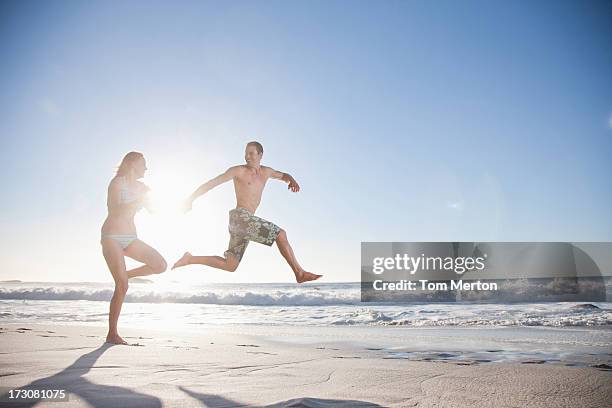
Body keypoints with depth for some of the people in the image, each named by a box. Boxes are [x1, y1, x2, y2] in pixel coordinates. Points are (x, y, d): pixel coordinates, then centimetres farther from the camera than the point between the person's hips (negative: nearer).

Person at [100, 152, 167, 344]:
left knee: (160, 265, -10)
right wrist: (138, 200, -13)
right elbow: (113, 211, -15)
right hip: (112, 237, -6)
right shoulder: (116, 183, -5)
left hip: (130, 239, 6)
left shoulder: (140, 187, 13)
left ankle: (124, 275, 12)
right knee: (122, 286, -14)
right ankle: (112, 334, -4)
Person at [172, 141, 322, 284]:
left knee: (229, 266, 8)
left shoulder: (265, 172, 19)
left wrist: (292, 180, 9)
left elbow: (283, 176, 34)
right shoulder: (238, 171, 1)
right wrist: (191, 198, -2)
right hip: (240, 216, -8)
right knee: (280, 234, -14)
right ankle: (300, 273, -10)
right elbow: (213, 182, 2)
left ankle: (190, 259, 15)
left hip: (246, 220, 8)